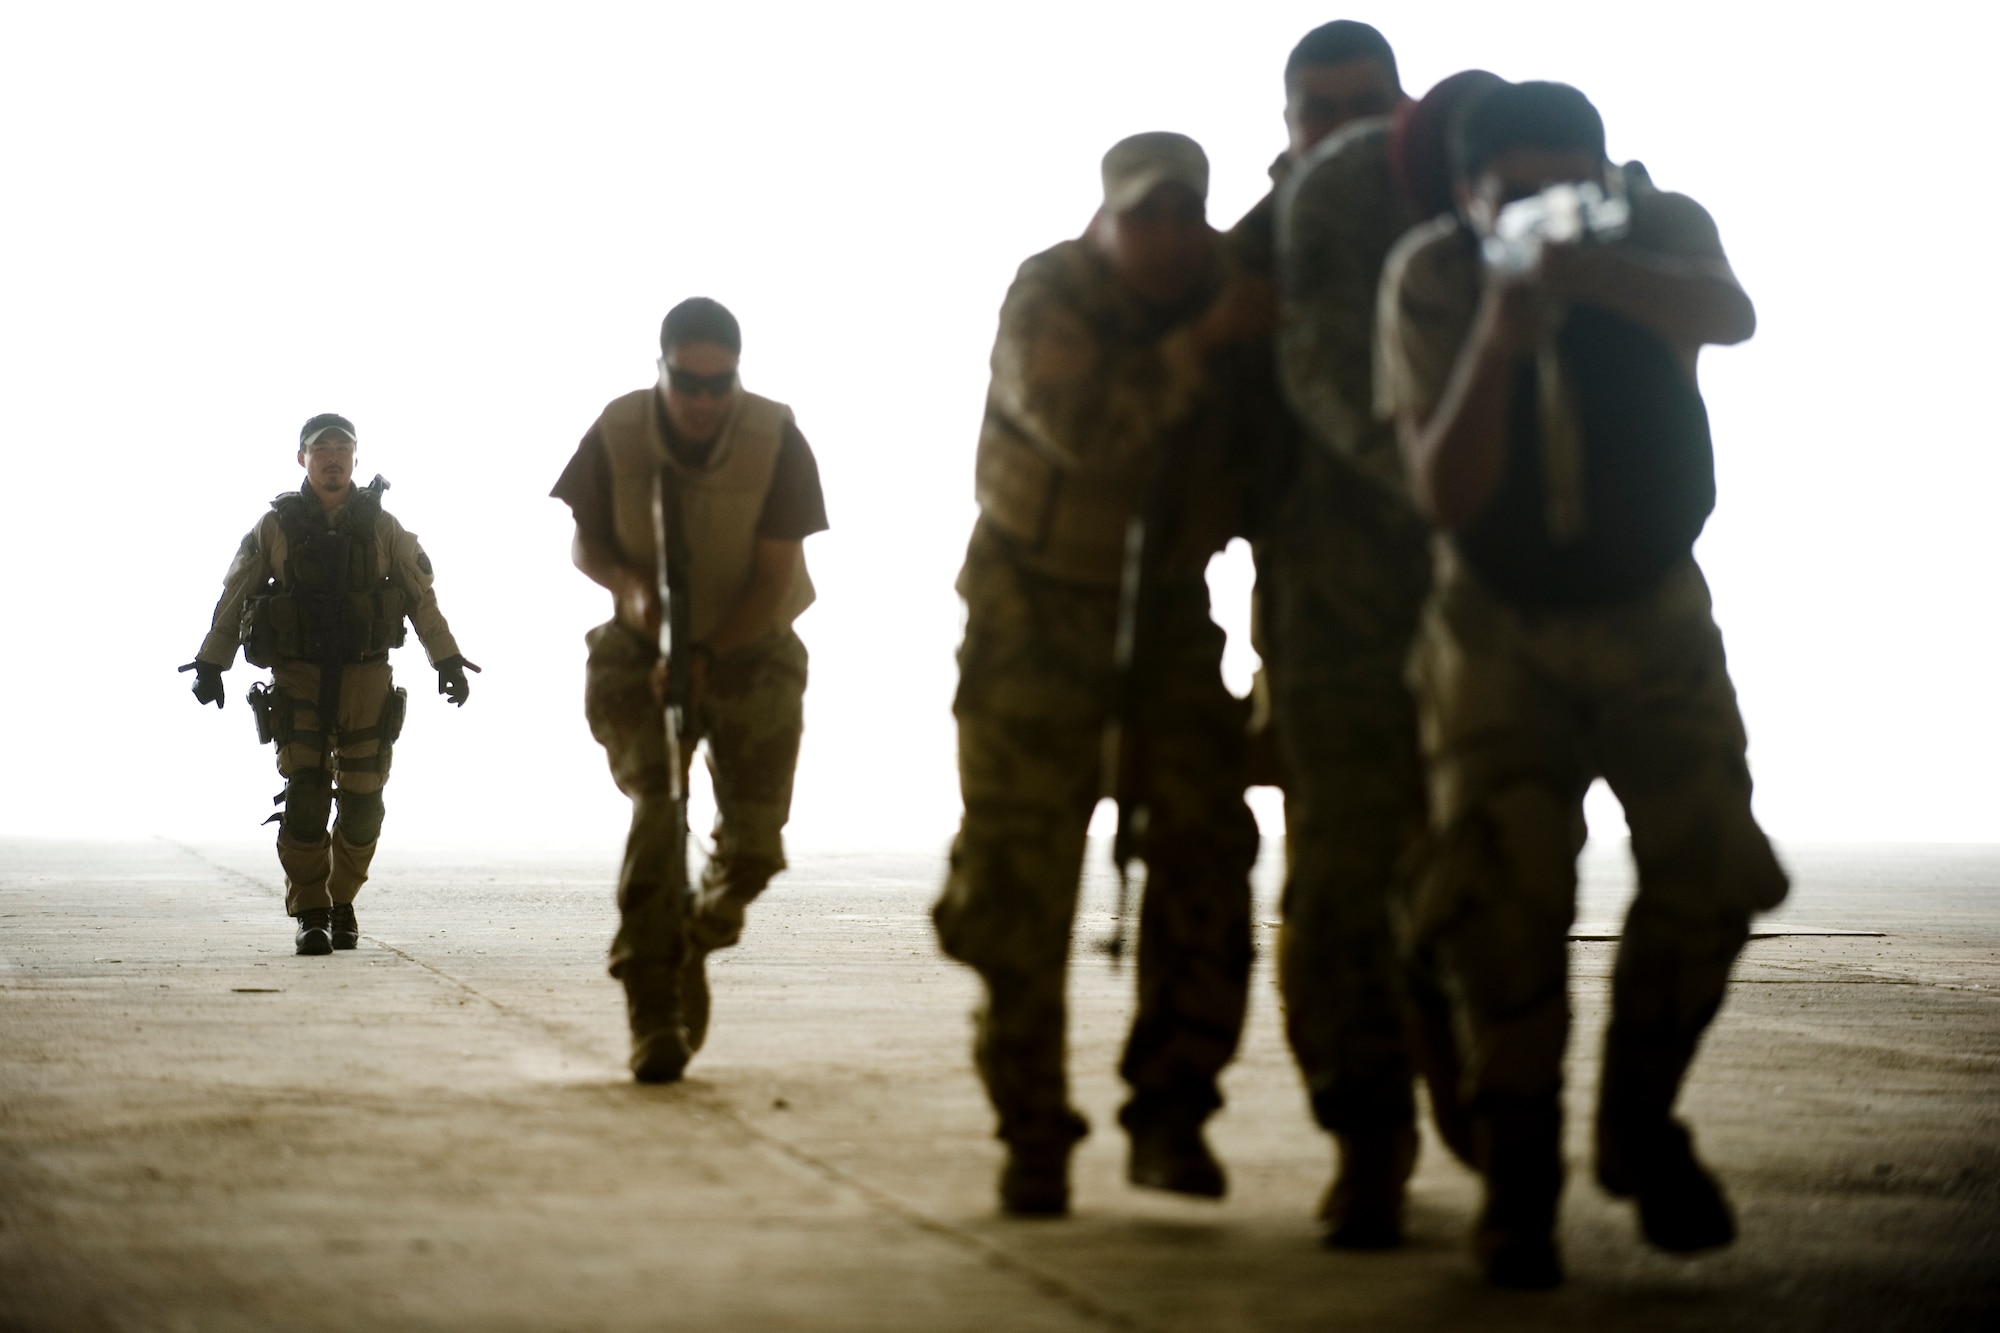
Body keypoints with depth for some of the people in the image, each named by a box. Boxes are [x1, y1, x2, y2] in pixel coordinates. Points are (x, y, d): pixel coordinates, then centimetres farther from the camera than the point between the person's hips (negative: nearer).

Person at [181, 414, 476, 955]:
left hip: (366, 679, 1)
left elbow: (422, 597, 9)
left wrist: (448, 661, 4)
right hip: (298, 679, -1)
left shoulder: (383, 527, 5)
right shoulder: (276, 526, 4)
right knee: (304, 793, -12)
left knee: (362, 799, 1)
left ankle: (343, 902, 22)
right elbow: (233, 597, 11)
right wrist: (210, 663, 9)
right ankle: (310, 915, -4)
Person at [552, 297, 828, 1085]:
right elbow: (584, 544, 1)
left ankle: (696, 938, 26)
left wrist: (705, 653, -27)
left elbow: (773, 576, -15)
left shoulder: (778, 441, -16)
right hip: (643, 653, 0)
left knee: (753, 845, -7)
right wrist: (628, 585, -21)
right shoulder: (615, 434, -13)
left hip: (750, 652, 0)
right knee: (655, 810, -19)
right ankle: (652, 1017, -15)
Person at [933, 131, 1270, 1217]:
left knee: (1205, 848, -9)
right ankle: (1032, 1137, 6)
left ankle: (1169, 1117, -1)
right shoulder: (1048, 298, -16)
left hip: (1167, 606, 4)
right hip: (1038, 609, -3)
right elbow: (1083, 424, -33)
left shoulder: (1229, 290, -3)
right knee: (1018, 879, -4)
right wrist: (1200, 344, -39)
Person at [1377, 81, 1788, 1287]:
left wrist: (1590, 270, -52)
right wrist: (1497, 339, -35)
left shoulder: (1663, 230, -12)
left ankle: (1640, 1122, 13)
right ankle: (1519, 1170, 3)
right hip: (1501, 627, -1)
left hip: (1655, 612, 2)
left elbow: (1731, 316, -36)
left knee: (1710, 869, -10)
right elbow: (1444, 492, -21)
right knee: (1505, 892, -13)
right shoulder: (1430, 277, -15)